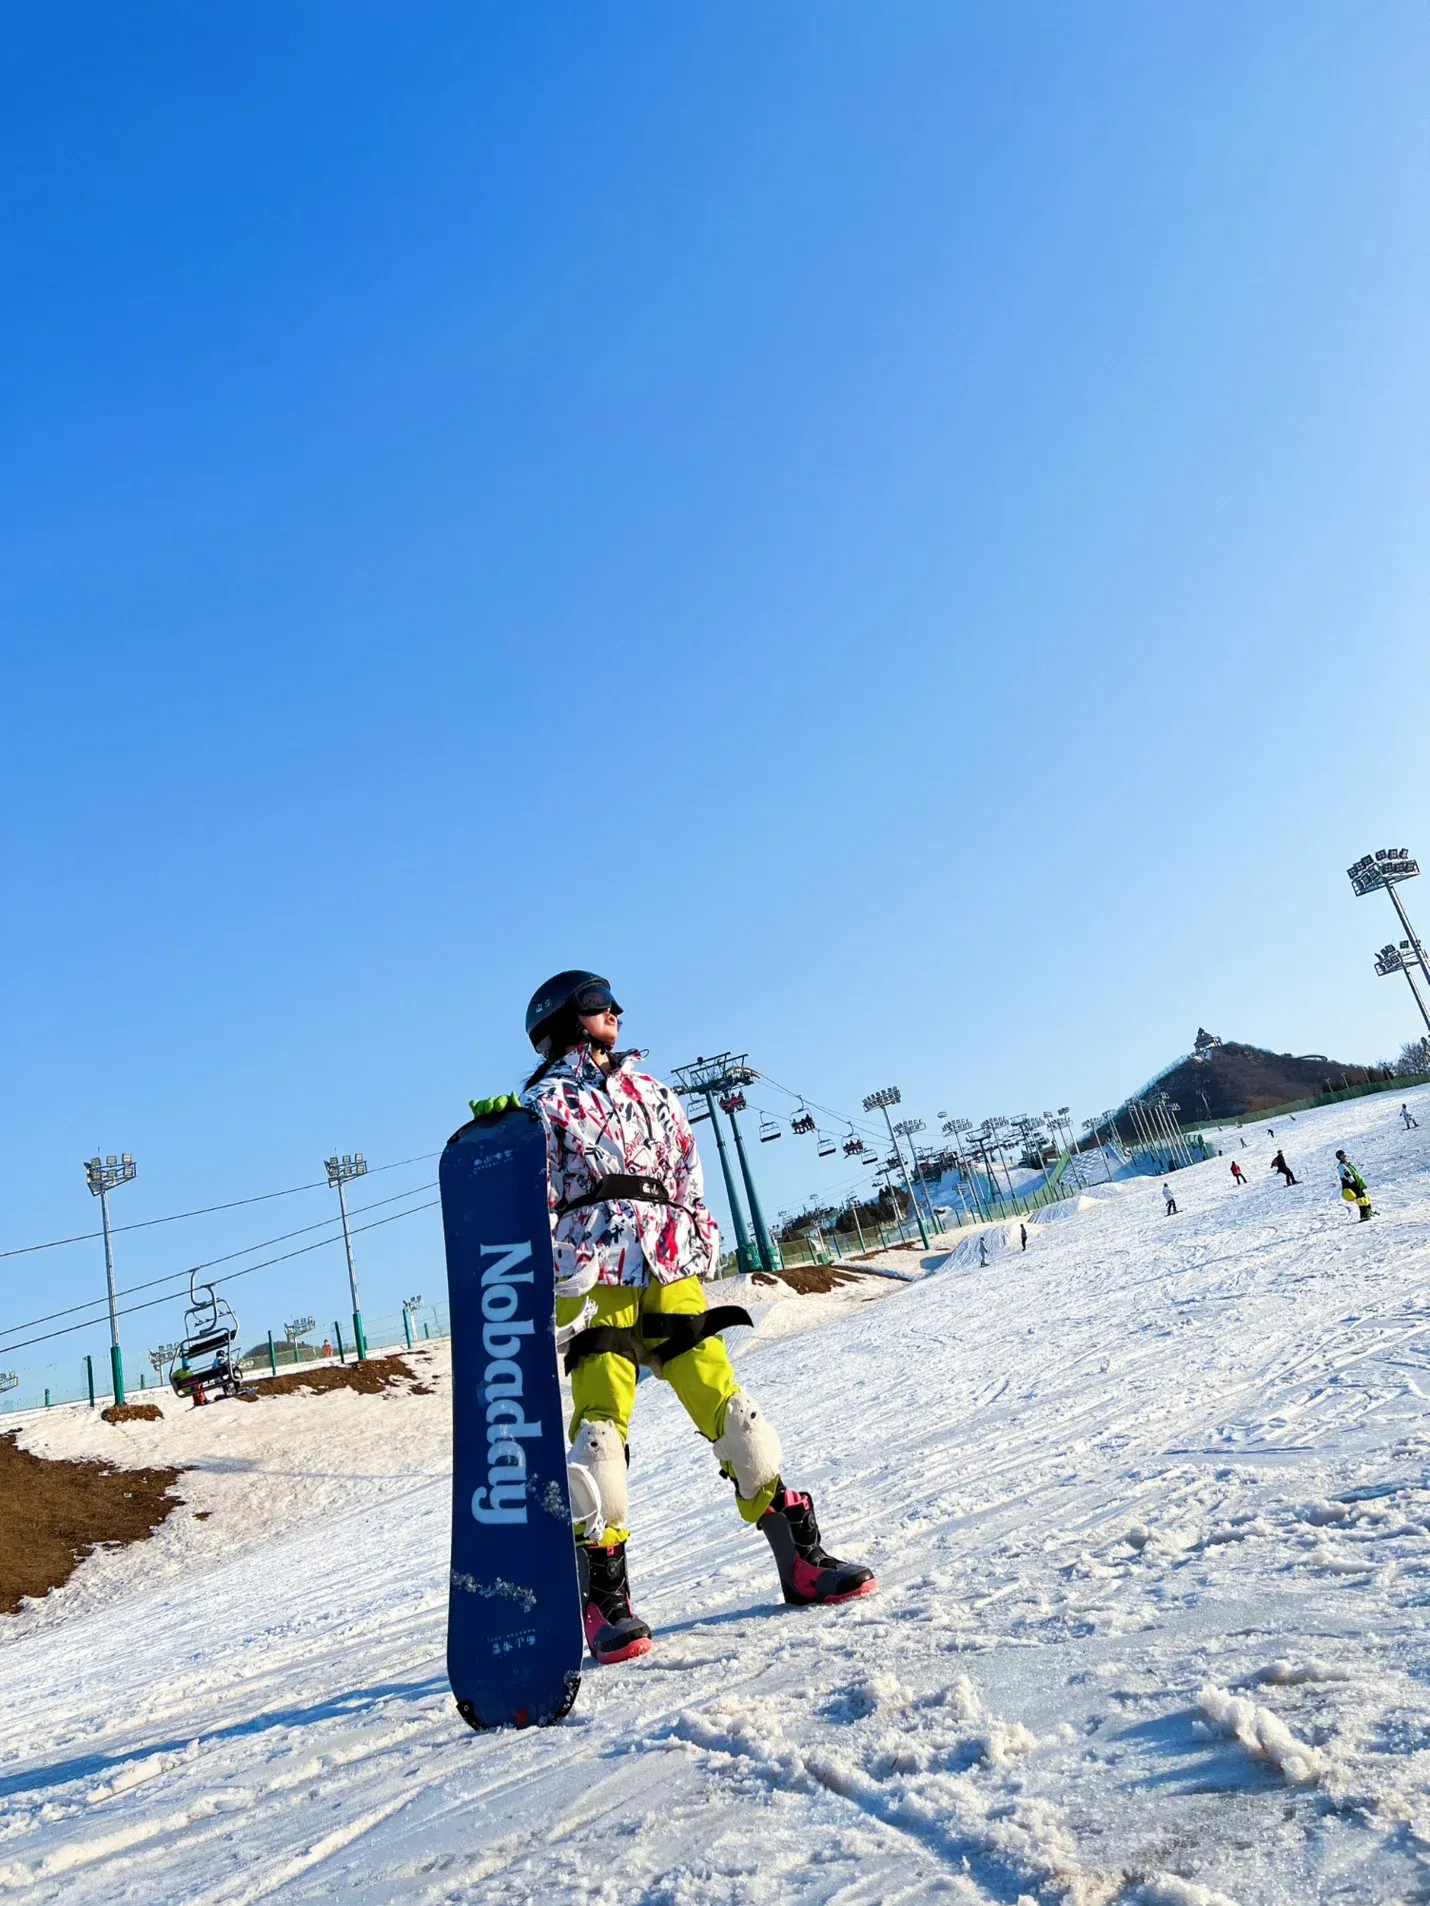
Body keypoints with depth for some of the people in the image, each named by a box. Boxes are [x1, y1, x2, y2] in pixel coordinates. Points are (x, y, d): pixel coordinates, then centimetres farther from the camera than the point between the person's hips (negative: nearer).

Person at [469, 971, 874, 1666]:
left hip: (668, 1267, 4)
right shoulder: (544, 1100, 9)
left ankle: (802, 1559, 5)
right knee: (601, 1419, -12)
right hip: (593, 1274, -4)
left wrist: (702, 1242, 8)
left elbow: (687, 1172, 21)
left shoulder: (646, 1087, 23)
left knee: (723, 1401, -2)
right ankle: (605, 1601, -4)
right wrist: (553, 1294, -7)